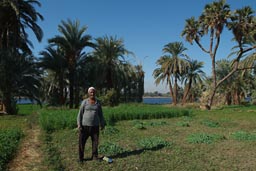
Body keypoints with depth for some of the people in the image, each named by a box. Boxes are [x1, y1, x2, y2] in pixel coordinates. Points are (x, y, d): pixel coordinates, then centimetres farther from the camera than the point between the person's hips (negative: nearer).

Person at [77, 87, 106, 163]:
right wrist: (79, 124, -9)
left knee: (95, 141, 8)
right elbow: (80, 113, -2)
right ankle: (81, 158, 16)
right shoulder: (84, 102, -2)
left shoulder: (98, 102, 5)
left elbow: (100, 114, 11)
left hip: (95, 126, 2)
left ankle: (94, 156, 24)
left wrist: (102, 124, 7)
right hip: (85, 125, -2)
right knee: (82, 142, 1)